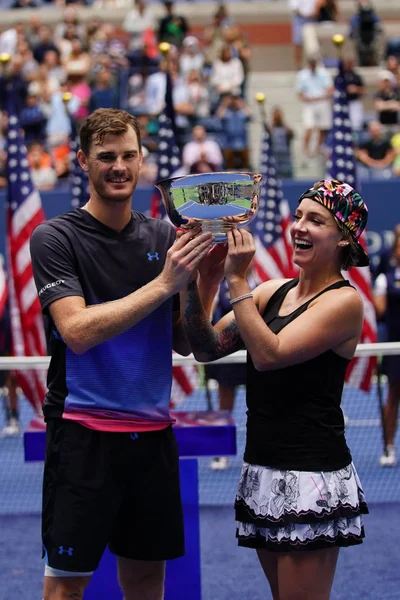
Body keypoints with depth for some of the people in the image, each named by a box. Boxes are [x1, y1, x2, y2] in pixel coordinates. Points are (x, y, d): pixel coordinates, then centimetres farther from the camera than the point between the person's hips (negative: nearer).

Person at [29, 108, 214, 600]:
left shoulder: (163, 237, 8)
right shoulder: (55, 238, -5)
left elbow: (184, 342, 8)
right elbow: (78, 331, -18)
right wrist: (163, 283, -22)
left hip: (153, 431, 5)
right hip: (83, 430, -4)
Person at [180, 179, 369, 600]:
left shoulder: (344, 300, -10)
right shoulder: (273, 292, 10)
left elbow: (268, 355, -21)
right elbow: (207, 348, 3)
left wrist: (236, 280, -20)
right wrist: (196, 284, -11)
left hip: (312, 477, -7)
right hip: (262, 471, 7)